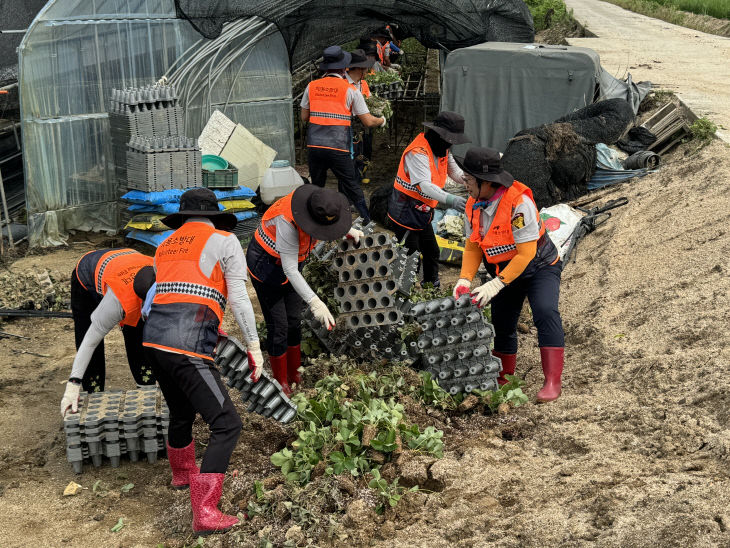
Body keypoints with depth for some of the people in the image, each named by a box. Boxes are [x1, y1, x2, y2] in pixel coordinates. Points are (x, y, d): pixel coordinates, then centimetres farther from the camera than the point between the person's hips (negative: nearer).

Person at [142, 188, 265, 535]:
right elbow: (238, 299, -2)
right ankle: (204, 514, -7)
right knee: (227, 426, -2)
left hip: (152, 339, 8)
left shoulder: (165, 247, 23)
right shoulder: (224, 241, 5)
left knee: (181, 413, 30)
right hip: (187, 348, -7)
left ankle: (182, 474, 53)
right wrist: (254, 347, 5)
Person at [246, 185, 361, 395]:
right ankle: (281, 383, 13)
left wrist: (348, 230, 0)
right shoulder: (287, 222, -41)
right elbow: (290, 271, -39)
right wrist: (314, 302, -46)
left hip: (292, 262, 7)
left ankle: (294, 374, 28)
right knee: (278, 326, -3)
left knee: (294, 321, 13)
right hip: (265, 264, -7)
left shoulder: (318, 205, -19)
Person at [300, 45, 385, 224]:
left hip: (314, 145, 3)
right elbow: (368, 122, 1)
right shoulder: (350, 90, -1)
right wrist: (382, 121, 22)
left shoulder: (311, 87, 8)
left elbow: (304, 117, 17)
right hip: (338, 148, -3)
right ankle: (367, 221, 12)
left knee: (316, 187, 16)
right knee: (352, 187, 7)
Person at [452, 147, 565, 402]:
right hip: (503, 270, 7)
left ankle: (552, 382, -24)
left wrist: (495, 285, -33)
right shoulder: (473, 205, -8)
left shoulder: (519, 203, -30)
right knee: (502, 324, 11)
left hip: (538, 266, -7)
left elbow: (526, 252, -30)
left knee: (545, 312, -27)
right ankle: (503, 381, 29)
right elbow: (472, 247, -2)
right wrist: (464, 281, -18)